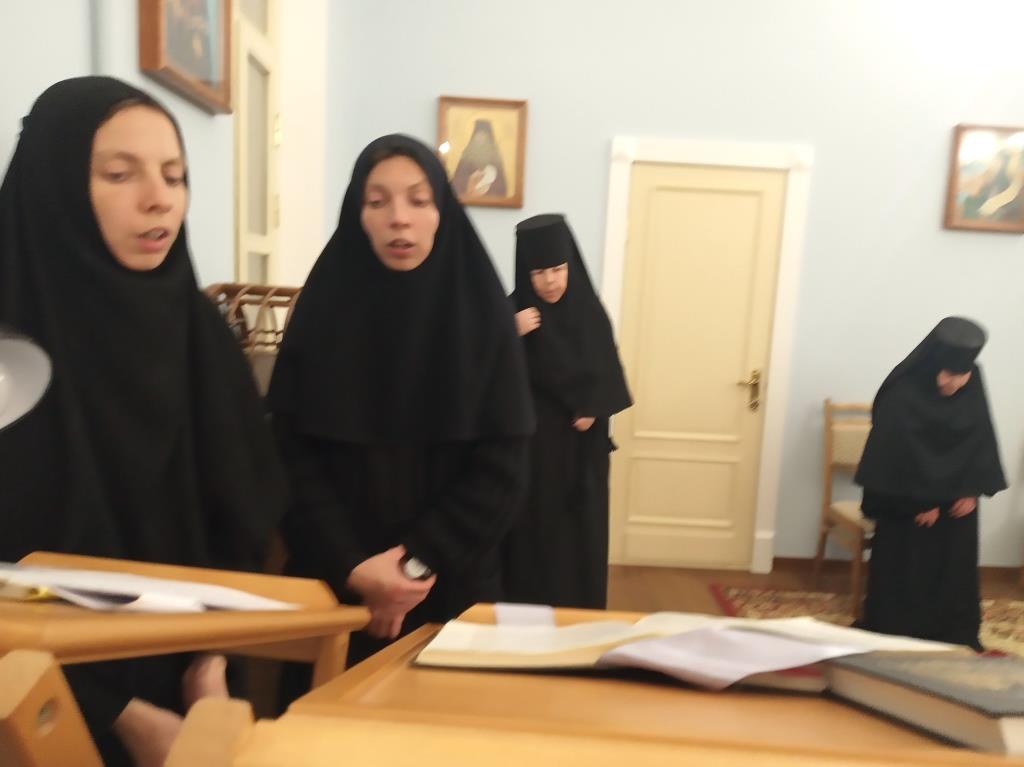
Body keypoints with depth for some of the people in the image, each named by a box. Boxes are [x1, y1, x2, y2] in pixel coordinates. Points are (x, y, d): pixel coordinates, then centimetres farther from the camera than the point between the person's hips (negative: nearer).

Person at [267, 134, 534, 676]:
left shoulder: (483, 317, -4)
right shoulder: (322, 311, -1)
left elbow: (501, 466, -7)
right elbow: (292, 454, -6)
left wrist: (421, 560, -14)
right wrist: (350, 566, -15)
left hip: (451, 583, 0)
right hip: (333, 584, 1)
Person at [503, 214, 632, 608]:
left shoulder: (590, 313, 1)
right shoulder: (514, 312, -5)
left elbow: (607, 376, 6)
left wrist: (592, 410, -11)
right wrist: (511, 336, -23)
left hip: (580, 447, 2)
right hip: (532, 445, -1)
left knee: (580, 534, 7)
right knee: (533, 536, 1)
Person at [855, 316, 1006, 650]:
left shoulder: (971, 391, -5)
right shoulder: (903, 395, -21)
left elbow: (982, 444, 4)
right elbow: (893, 455, -18)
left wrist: (973, 490, -6)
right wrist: (921, 501, -14)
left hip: (955, 499, 5)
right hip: (907, 503, -5)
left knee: (953, 568, 12)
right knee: (904, 571, 4)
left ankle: (952, 636, 27)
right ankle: (893, 634, 18)